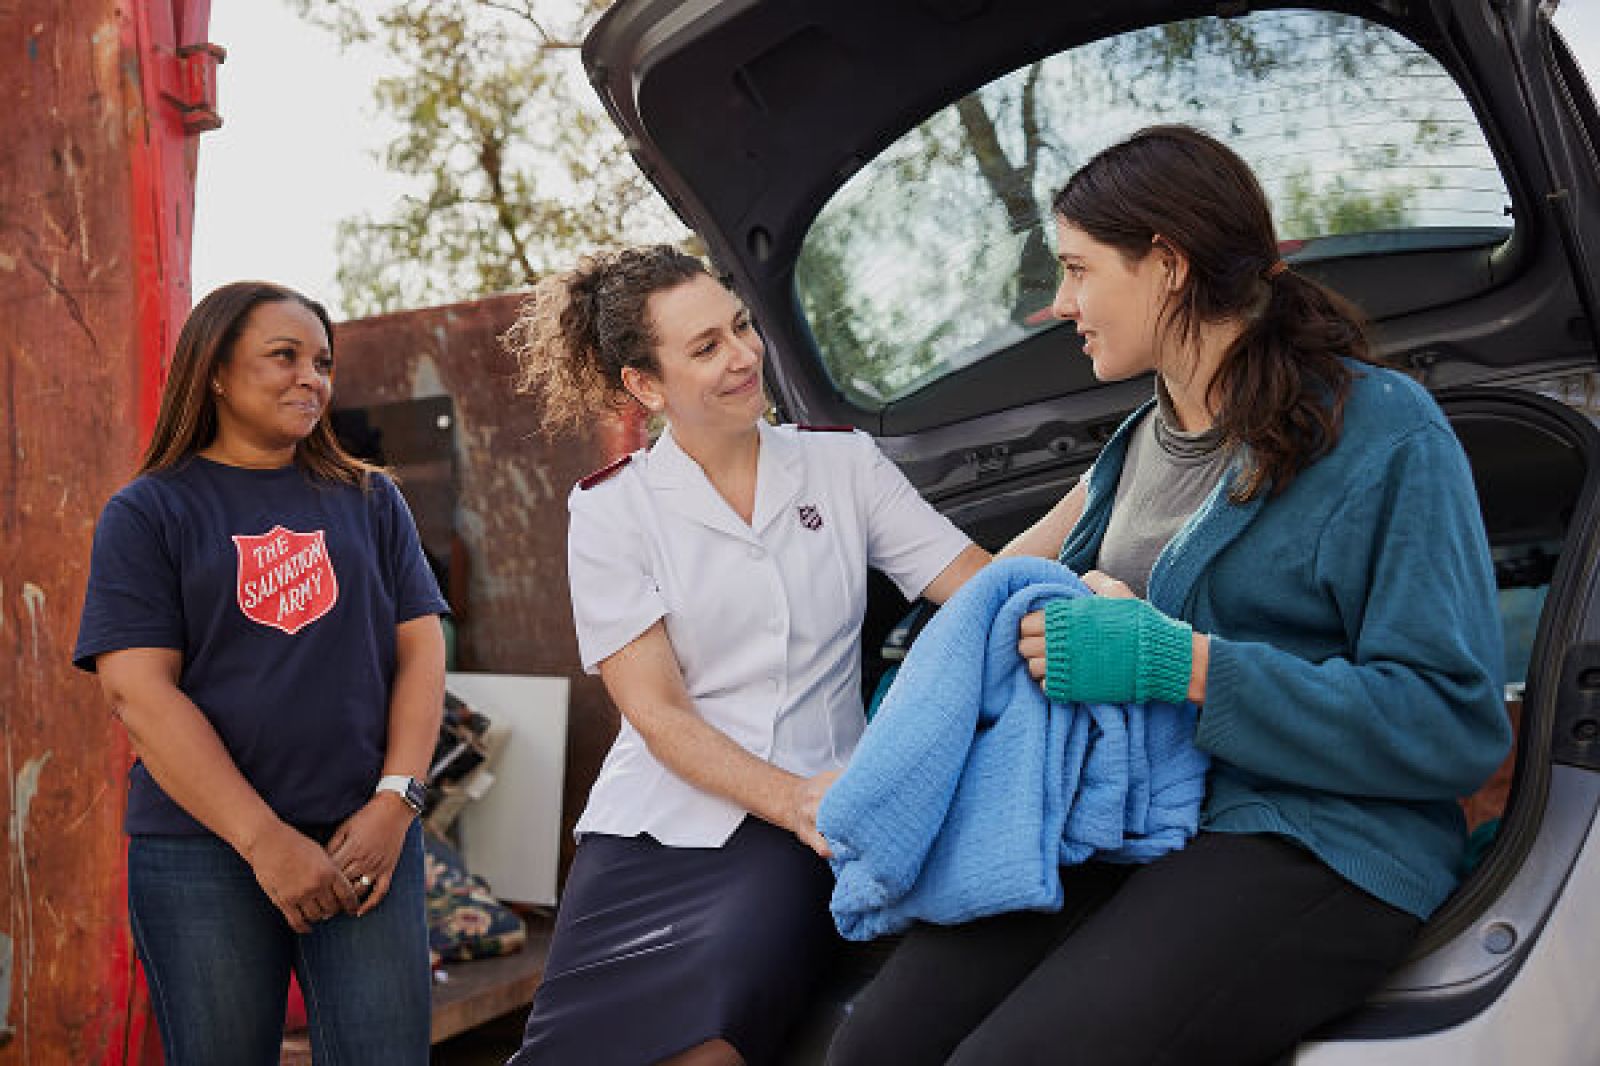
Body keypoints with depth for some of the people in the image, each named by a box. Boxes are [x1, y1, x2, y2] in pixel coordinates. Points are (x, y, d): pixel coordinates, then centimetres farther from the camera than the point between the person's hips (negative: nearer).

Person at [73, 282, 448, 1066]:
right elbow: (139, 692, -7)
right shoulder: (148, 512, 2)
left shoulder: (369, 501, 11)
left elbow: (420, 651, 6)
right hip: (203, 851, -2)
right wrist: (264, 840, -14)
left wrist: (395, 801, -8)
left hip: (364, 839, 2)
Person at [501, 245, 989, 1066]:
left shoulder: (843, 464, 8)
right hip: (656, 825, 1)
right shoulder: (612, 509, 2)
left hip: (802, 834, 0)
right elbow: (656, 711, -4)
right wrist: (791, 800, -18)